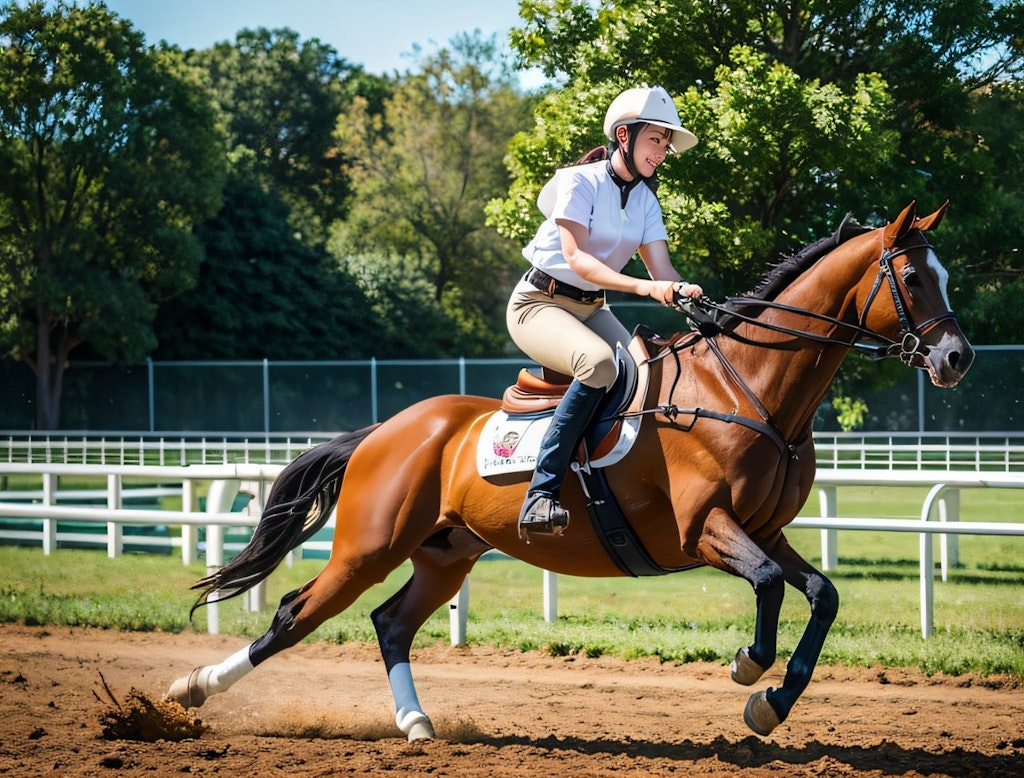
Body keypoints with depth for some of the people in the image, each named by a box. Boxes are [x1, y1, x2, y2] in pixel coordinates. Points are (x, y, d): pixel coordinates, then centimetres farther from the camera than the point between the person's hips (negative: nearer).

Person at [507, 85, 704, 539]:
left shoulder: (645, 200, 8)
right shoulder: (580, 182, -13)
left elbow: (662, 271, -1)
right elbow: (577, 258, -24)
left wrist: (686, 293, -25)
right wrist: (642, 286, -37)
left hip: (592, 310, 7)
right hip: (539, 302, -7)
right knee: (599, 362, -35)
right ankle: (541, 494, -35)